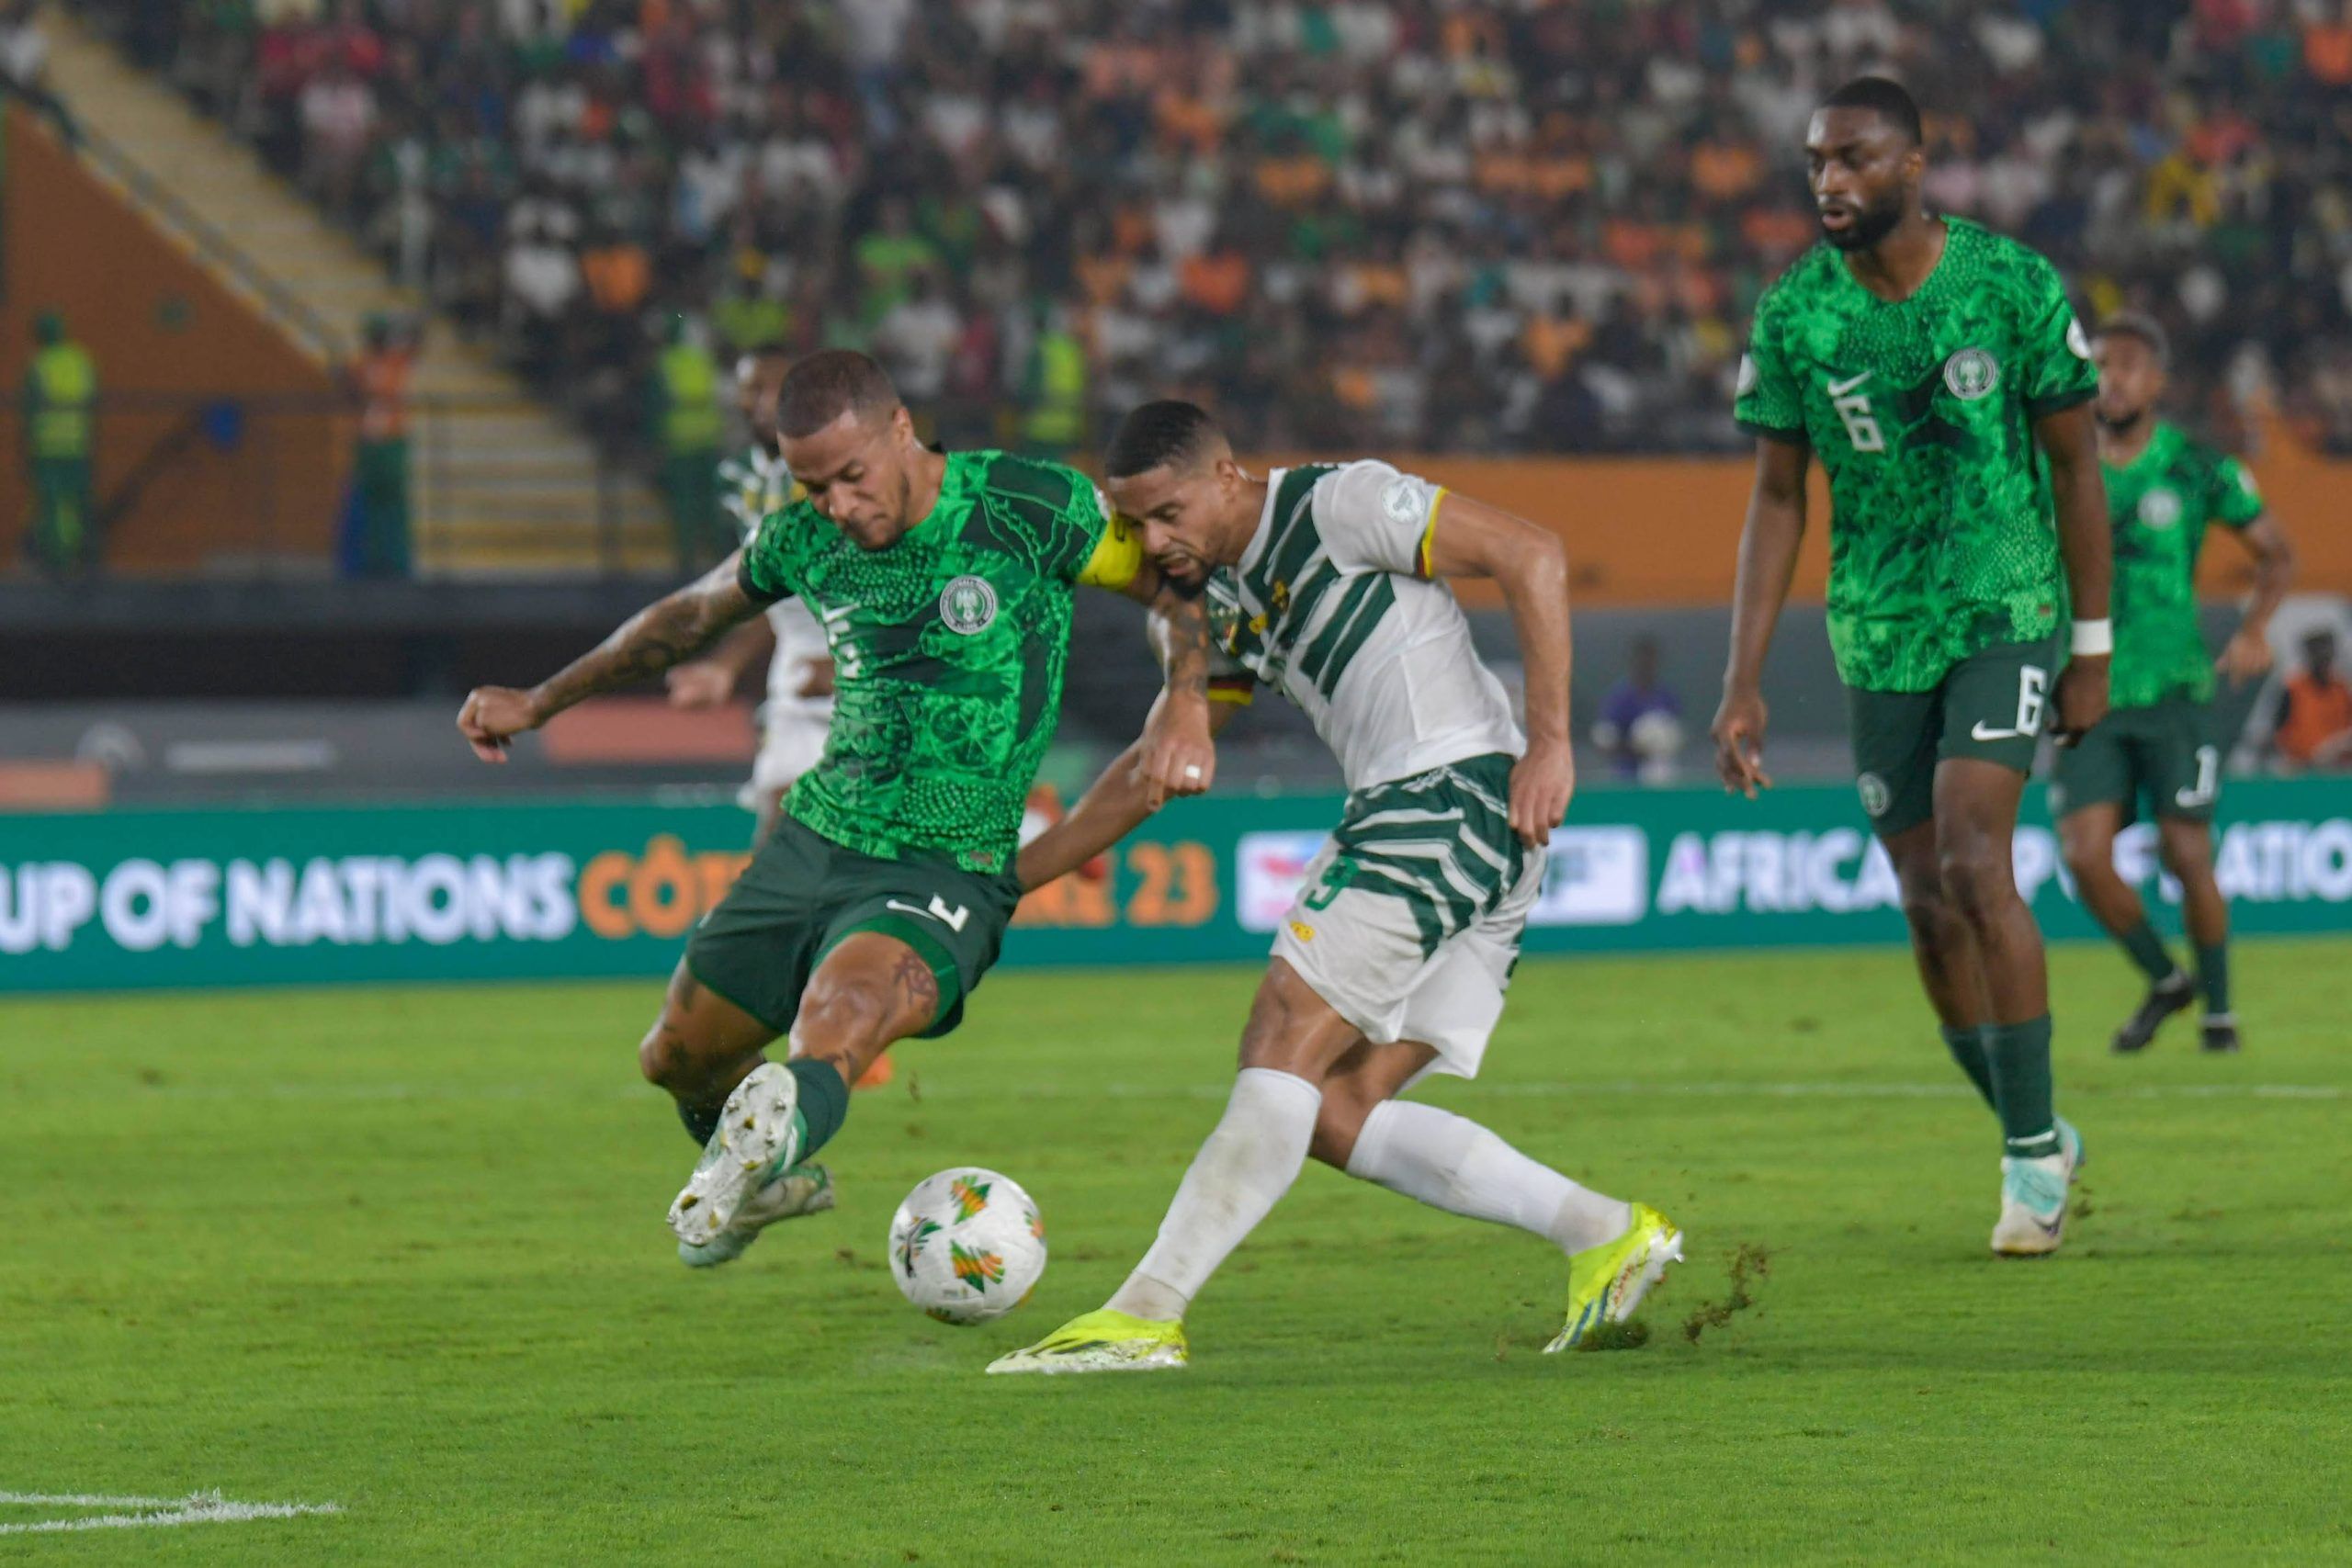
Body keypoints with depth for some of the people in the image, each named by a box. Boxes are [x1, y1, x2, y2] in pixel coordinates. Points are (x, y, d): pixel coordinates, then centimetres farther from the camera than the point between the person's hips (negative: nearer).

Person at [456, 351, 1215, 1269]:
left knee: (841, 1015, -36)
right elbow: (694, 615, 20)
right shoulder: (806, 538, 1)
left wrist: (1183, 705, -21)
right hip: (813, 841, 6)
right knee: (677, 1058, 17)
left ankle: (783, 1127, -62)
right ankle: (767, 1182, 45)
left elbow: (1176, 582, -2)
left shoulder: (1032, 508, -12)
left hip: (945, 872, -6)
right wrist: (539, 704, 24)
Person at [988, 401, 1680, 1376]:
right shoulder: (1226, 600, 19)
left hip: (1454, 793, -9)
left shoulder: (1335, 505, -7)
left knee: (1283, 1043, -16)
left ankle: (1144, 1316, -22)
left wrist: (1550, 743, -17)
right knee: (1334, 1111, 3)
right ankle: (1608, 1238, 3)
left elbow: (1532, 555, -11)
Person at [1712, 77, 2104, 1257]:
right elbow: (1777, 500, 2)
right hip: (1880, 637, 3)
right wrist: (1742, 686, -4)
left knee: (1973, 863, -20)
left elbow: (2074, 465, -1)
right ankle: (2034, 1149, 20)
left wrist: (2094, 650, 0)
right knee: (1930, 909, 3)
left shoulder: (2011, 285, -10)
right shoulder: (1793, 314, -4)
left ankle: (2035, 1144, -9)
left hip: (2008, 614, -3)